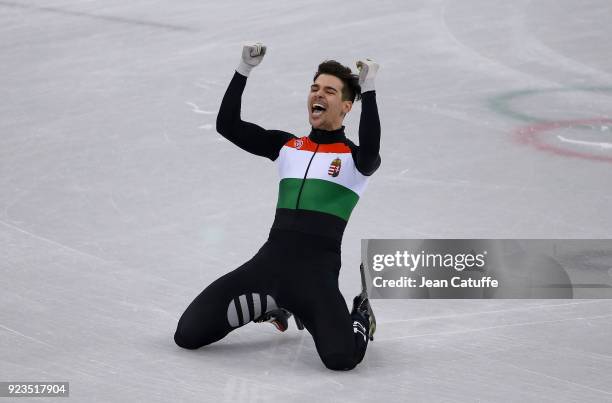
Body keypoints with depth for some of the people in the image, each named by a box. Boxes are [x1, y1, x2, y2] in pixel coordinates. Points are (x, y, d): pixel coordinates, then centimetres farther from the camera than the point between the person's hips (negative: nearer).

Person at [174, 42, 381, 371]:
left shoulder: (353, 158, 5)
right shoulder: (286, 146, 17)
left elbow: (370, 152, -20)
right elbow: (227, 126, 10)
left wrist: (368, 89, -21)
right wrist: (244, 70, 1)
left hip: (316, 271, -4)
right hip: (270, 260, 4)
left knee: (342, 357, -29)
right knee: (189, 334, -6)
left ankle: (359, 318, 10)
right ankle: (270, 305, 19)